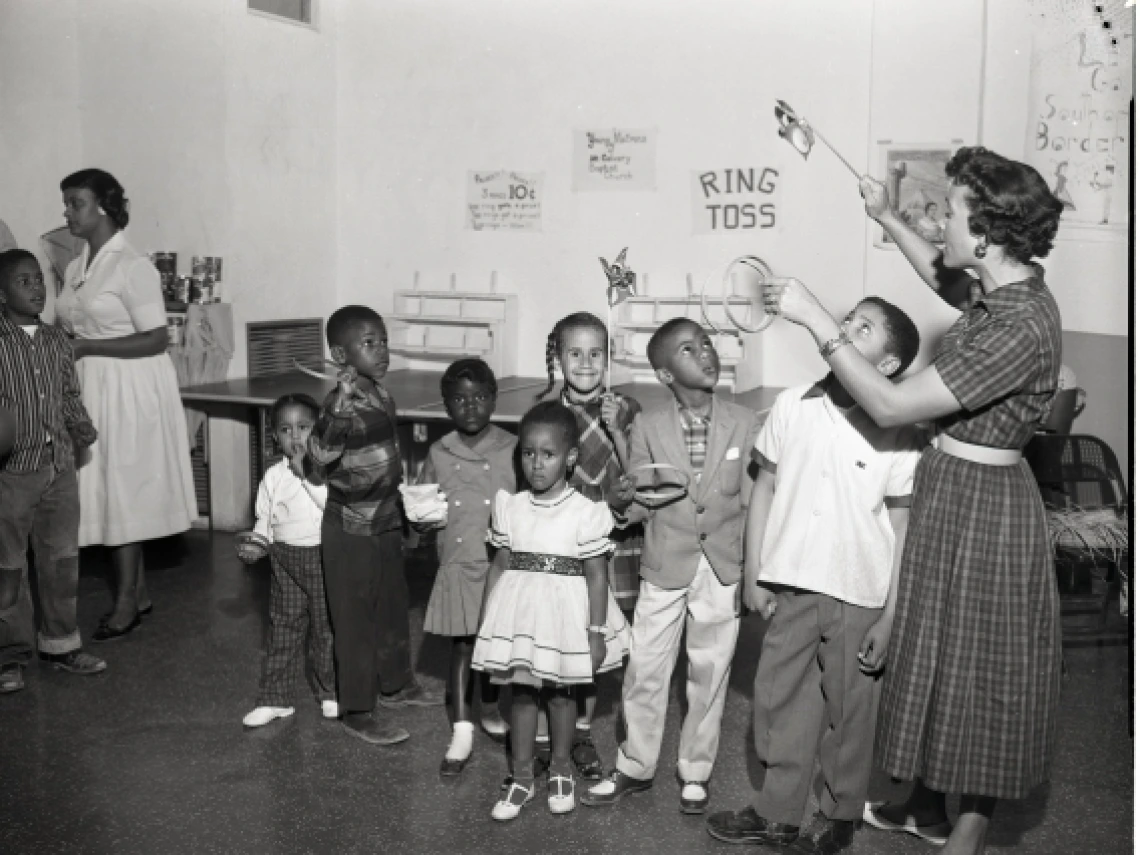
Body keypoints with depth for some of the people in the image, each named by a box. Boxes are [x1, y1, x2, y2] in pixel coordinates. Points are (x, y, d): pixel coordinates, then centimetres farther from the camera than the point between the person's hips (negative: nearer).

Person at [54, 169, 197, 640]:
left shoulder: (133, 266, -12)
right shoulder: (75, 267, 11)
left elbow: (155, 340, -16)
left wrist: (86, 347, -18)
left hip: (129, 390, -7)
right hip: (90, 388, 8)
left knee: (122, 489, -2)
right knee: (103, 489, 9)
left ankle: (126, 602, 8)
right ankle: (139, 592, 20)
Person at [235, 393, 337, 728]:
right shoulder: (273, 476, 3)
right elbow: (265, 520, 8)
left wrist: (307, 474, -21)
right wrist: (257, 545, -10)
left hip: (325, 555, -2)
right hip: (286, 559, 3)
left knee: (327, 627, 8)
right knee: (283, 628, 7)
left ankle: (331, 693, 25)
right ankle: (275, 698, 17)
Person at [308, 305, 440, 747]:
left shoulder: (383, 397, 4)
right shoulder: (342, 404, -22)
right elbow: (322, 455, -40)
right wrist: (341, 402, -48)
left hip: (386, 523, 8)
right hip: (351, 529, -8)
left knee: (393, 607, 21)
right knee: (355, 620, 3)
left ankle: (396, 684, 40)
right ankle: (356, 711, 16)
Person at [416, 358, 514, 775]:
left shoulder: (512, 450, -5)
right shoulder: (438, 454, 2)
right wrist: (423, 513, -6)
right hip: (458, 565, 1)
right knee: (462, 645, 4)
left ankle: (490, 708, 35)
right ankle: (461, 732, 11)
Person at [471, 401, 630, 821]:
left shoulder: (585, 513, -11)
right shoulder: (510, 507, -1)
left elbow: (596, 576, -8)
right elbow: (500, 566, 6)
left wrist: (597, 633, -10)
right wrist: (485, 621, 7)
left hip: (566, 610, -2)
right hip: (519, 609, 3)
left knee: (560, 690, 12)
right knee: (521, 689, 9)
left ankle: (560, 767, 33)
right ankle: (522, 776, 24)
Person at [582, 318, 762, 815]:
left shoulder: (744, 424, -1)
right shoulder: (648, 426, -2)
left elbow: (751, 504, 1)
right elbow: (642, 507, 1)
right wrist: (623, 501, -22)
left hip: (722, 570, 0)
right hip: (664, 569, 0)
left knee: (709, 676, 10)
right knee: (644, 673, 6)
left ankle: (695, 773, 27)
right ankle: (636, 767, 25)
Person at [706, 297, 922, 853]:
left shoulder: (898, 434, -10)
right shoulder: (793, 406, -3)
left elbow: (904, 529, -5)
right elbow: (765, 489, 6)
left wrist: (889, 618, -7)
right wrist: (753, 574, 4)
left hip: (859, 598, -3)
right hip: (791, 584, 3)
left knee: (849, 712, 12)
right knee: (779, 700, 13)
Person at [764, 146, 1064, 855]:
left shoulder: (1019, 329, -27)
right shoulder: (1011, 290, 1)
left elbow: (891, 406, -27)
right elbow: (941, 275, 26)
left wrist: (815, 319, -24)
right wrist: (886, 217, 25)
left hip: (977, 506, -10)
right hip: (953, 488, 10)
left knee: (976, 670, 6)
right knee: (938, 658, 21)